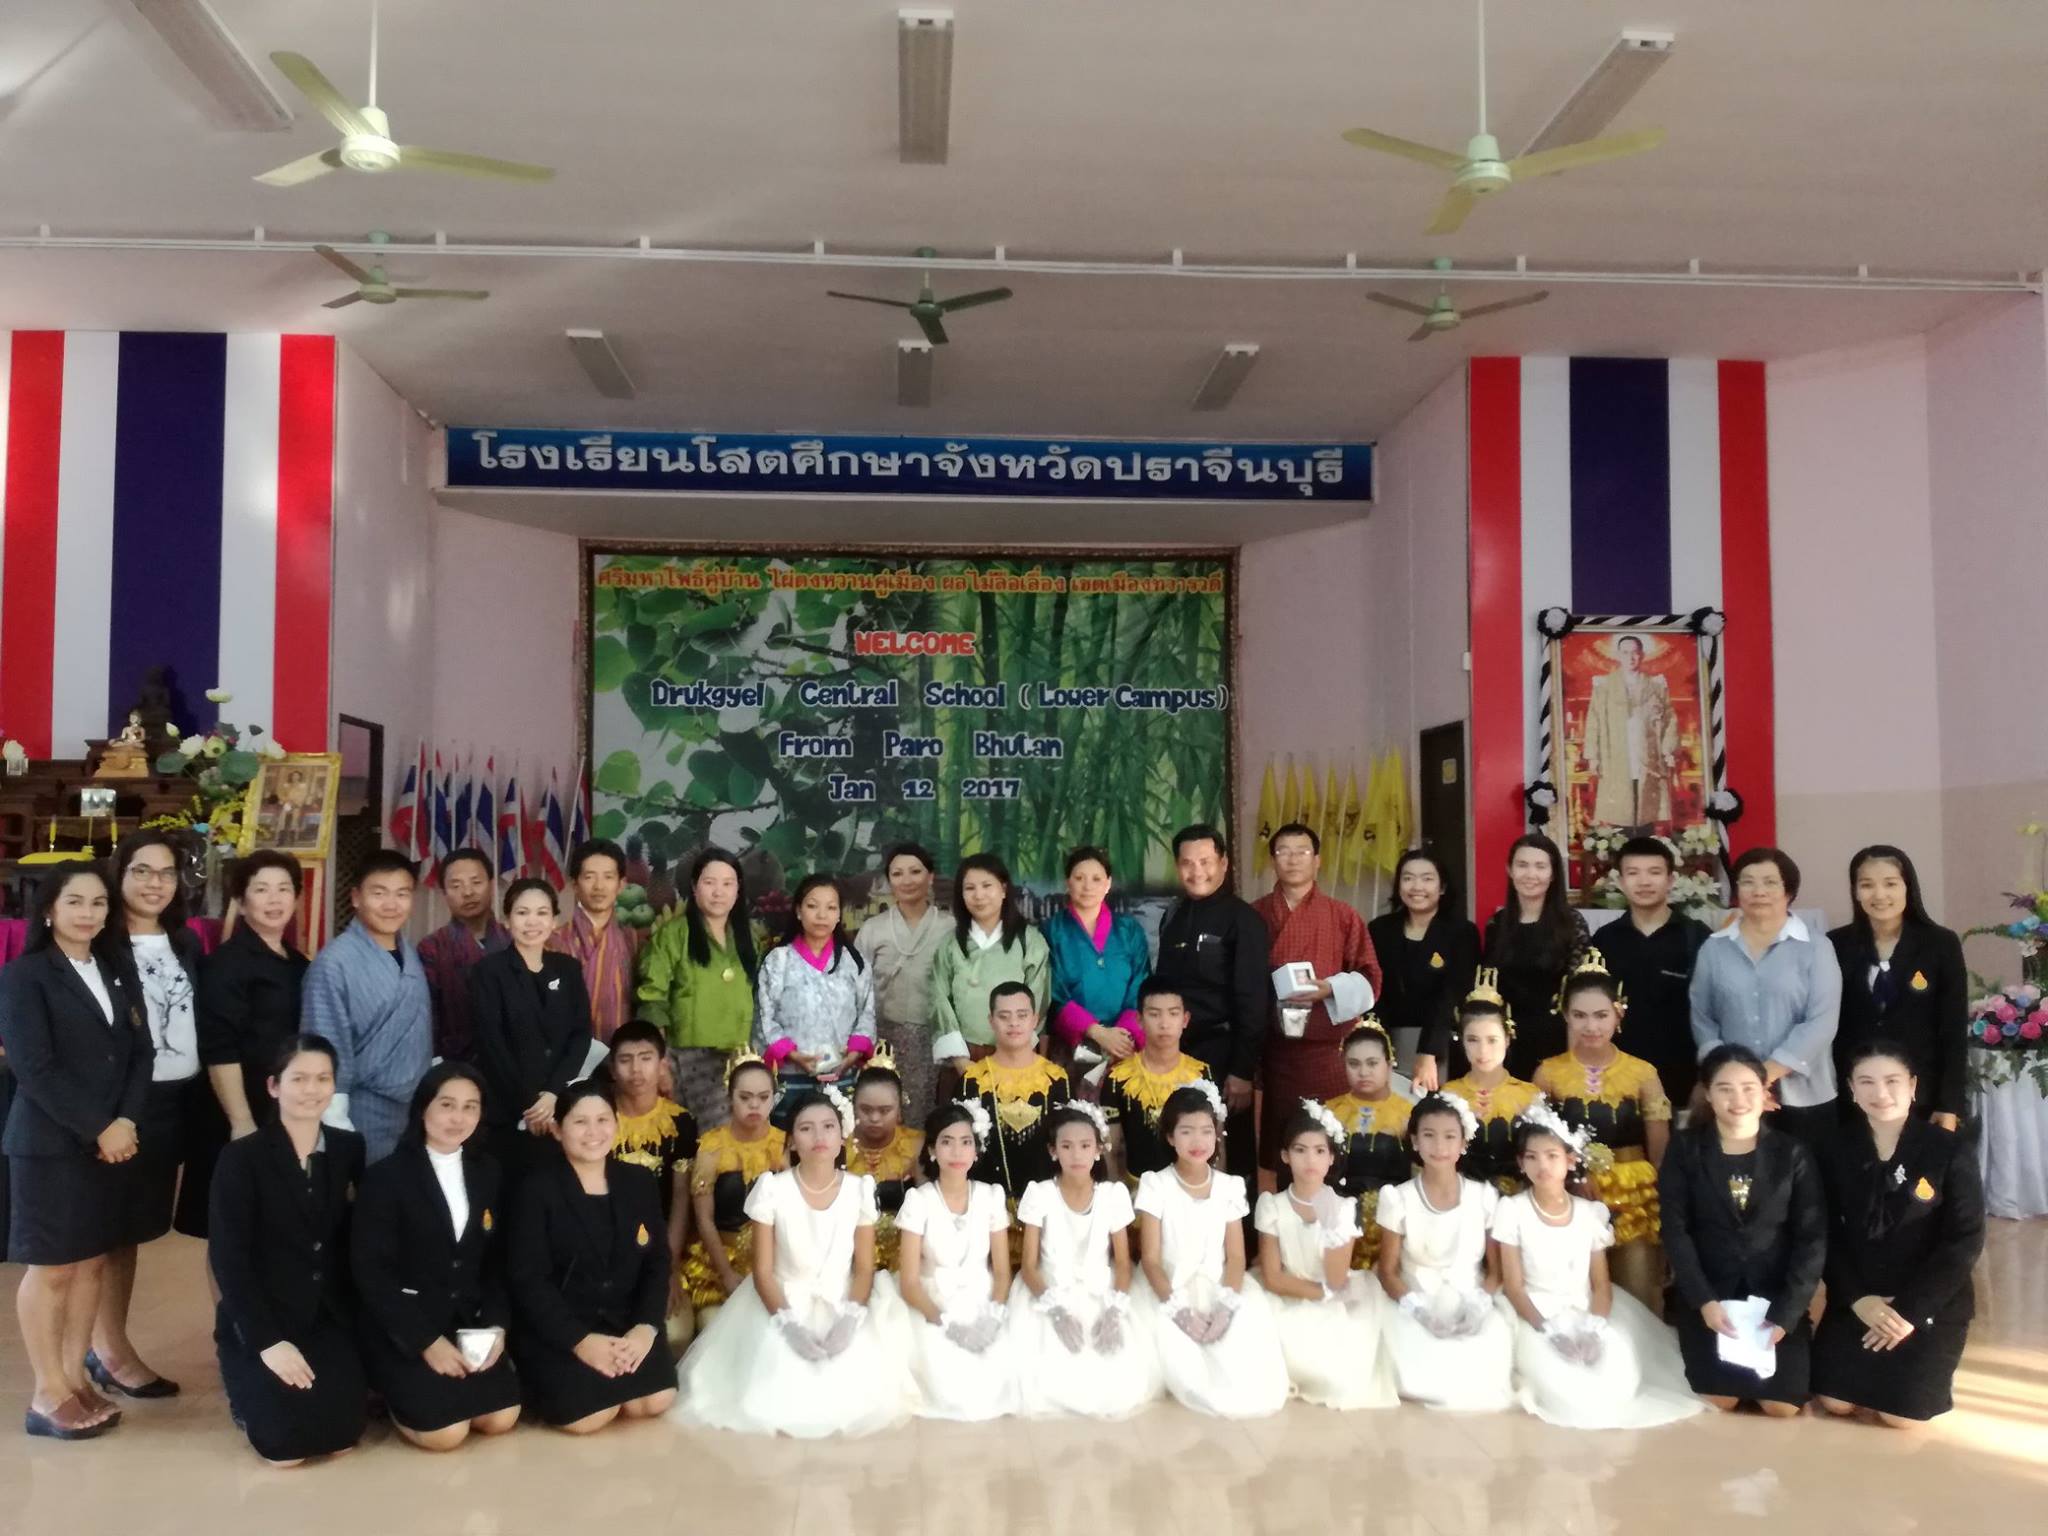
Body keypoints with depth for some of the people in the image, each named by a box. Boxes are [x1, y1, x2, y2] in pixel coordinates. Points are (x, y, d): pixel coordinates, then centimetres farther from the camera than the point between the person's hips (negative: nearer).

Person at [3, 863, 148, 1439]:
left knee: (92, 1262, 9)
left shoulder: (115, 973, 13)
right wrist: (97, 1129, -15)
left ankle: (76, 1378, 19)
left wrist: (126, 1122, -8)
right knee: (50, 1268, 1)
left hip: (113, 1141, 6)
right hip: (50, 1145, -6)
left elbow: (141, 1053, 7)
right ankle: (48, 1394, 10)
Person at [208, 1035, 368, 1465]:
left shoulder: (349, 1149, 3)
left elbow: (353, 1242, 7)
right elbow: (227, 1261, -13)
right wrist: (269, 1341, -18)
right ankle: (252, 1394, 17)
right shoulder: (241, 1159, -10)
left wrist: (357, 1315, -4)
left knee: (342, 1436, -11)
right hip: (259, 1322, -3)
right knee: (285, 1443, -16)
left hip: (330, 1319, 3)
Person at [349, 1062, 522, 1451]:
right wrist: (426, 1340, -18)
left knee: (501, 1417, -9)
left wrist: (496, 1326, -7)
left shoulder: (487, 1173, 7)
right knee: (445, 1431, -19)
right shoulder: (386, 1178, -10)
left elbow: (497, 1259, 9)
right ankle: (397, 1393, 12)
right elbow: (371, 1273, -13)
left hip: (469, 1324, 5)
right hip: (402, 1330, -5)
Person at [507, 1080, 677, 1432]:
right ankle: (549, 1381, 10)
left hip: (625, 1322, 4)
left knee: (655, 1400, -17)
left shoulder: (640, 1182, 8)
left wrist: (646, 1326, -12)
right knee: (588, 1414, -22)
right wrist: (580, 1340, -22)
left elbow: (657, 1262, 6)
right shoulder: (535, 1191, -6)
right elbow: (529, 1281, -12)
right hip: (556, 1330, -3)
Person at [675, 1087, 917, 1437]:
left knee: (860, 1398, -19)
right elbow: (763, 1271, -7)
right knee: (774, 1400, -23)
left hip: (841, 1307, 1)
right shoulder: (772, 1190, -10)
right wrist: (789, 1324, -20)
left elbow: (864, 1269, -1)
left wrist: (850, 1319, -18)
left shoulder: (859, 1190, -5)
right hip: (784, 1304, -1)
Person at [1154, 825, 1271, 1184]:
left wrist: (1243, 1069, -16)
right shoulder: (1172, 918, 11)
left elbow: (1253, 1001, -12)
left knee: (1232, 1155, 5)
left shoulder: (1243, 920, -8)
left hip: (1221, 1053, -6)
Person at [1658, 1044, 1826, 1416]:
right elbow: (1675, 1230, -6)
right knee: (1719, 1402, -12)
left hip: (1776, 1295, 1)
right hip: (1708, 1295, -1)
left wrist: (1785, 1313, -13)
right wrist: (1703, 1301, -17)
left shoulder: (1792, 1153, -1)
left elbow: (1812, 1238, -4)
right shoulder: (1685, 1149, -3)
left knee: (1783, 1407, -8)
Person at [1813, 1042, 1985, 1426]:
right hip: (1858, 1300, 2)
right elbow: (1828, 1235, 0)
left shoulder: (1951, 1152, -10)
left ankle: (1922, 1364, 22)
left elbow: (1964, 1242, -11)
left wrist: (1910, 1310, -15)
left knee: (1901, 1414, -12)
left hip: (1930, 1303, -2)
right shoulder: (1836, 1149, -2)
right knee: (1835, 1401, -8)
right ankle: (1873, 1363, 25)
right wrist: (1856, 1298, -14)